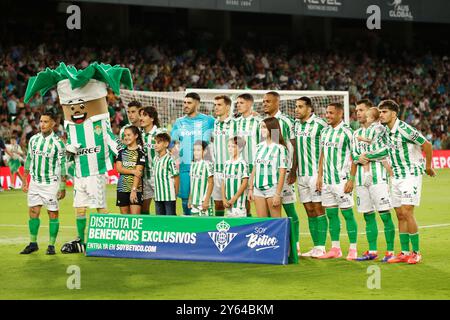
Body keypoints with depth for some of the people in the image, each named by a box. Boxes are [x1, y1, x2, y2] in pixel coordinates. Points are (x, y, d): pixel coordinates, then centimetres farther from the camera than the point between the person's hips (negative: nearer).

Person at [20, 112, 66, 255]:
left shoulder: (58, 143, -8)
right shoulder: (33, 139, 6)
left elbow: (62, 166, -6)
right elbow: (29, 160, 14)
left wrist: (62, 187, -8)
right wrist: (24, 181, 12)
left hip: (51, 184, -4)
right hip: (35, 182, 4)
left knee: (53, 214, -1)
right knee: (33, 213, 3)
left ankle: (51, 245, 6)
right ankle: (33, 243, 12)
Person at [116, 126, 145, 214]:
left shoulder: (140, 153, -2)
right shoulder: (121, 152, 11)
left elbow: (138, 173, -10)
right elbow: (118, 168, -1)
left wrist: (134, 190, -18)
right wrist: (133, 171, -16)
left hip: (136, 188, -4)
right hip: (122, 188, 4)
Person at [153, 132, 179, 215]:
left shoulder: (169, 159, -12)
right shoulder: (155, 159, 9)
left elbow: (176, 178, -9)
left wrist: (175, 194, -5)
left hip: (169, 196, -7)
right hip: (158, 196, 7)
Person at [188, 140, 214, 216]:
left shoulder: (207, 164, -9)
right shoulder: (193, 165, 12)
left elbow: (211, 183, -10)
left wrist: (206, 200, -14)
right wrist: (190, 200, 15)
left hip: (203, 202, -7)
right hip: (194, 203, 7)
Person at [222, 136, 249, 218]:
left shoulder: (242, 163, -6)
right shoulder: (227, 164, 11)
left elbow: (245, 183, -9)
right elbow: (223, 182, 11)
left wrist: (234, 199, -10)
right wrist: (224, 198, -1)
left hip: (239, 201, -6)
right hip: (228, 203, 6)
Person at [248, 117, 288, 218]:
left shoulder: (280, 148, -7)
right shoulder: (259, 146, 9)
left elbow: (282, 173, -9)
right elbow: (254, 169, 14)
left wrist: (278, 194, -13)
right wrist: (250, 188, 10)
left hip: (272, 187, -5)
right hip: (258, 188, 5)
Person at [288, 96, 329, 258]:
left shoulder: (319, 124, -9)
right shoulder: (296, 125, 12)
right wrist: (293, 172, 16)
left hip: (316, 172, -7)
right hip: (301, 174, 7)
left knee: (318, 209, -5)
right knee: (309, 211, 8)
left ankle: (321, 247, -2)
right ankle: (316, 246, 13)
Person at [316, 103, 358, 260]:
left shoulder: (347, 132, -8)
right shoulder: (325, 132, 12)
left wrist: (351, 180, -14)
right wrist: (320, 176, 13)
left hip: (342, 180, -7)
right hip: (327, 181, 7)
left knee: (347, 214, -4)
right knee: (331, 213, 9)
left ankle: (353, 249, 1)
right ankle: (335, 249, 15)